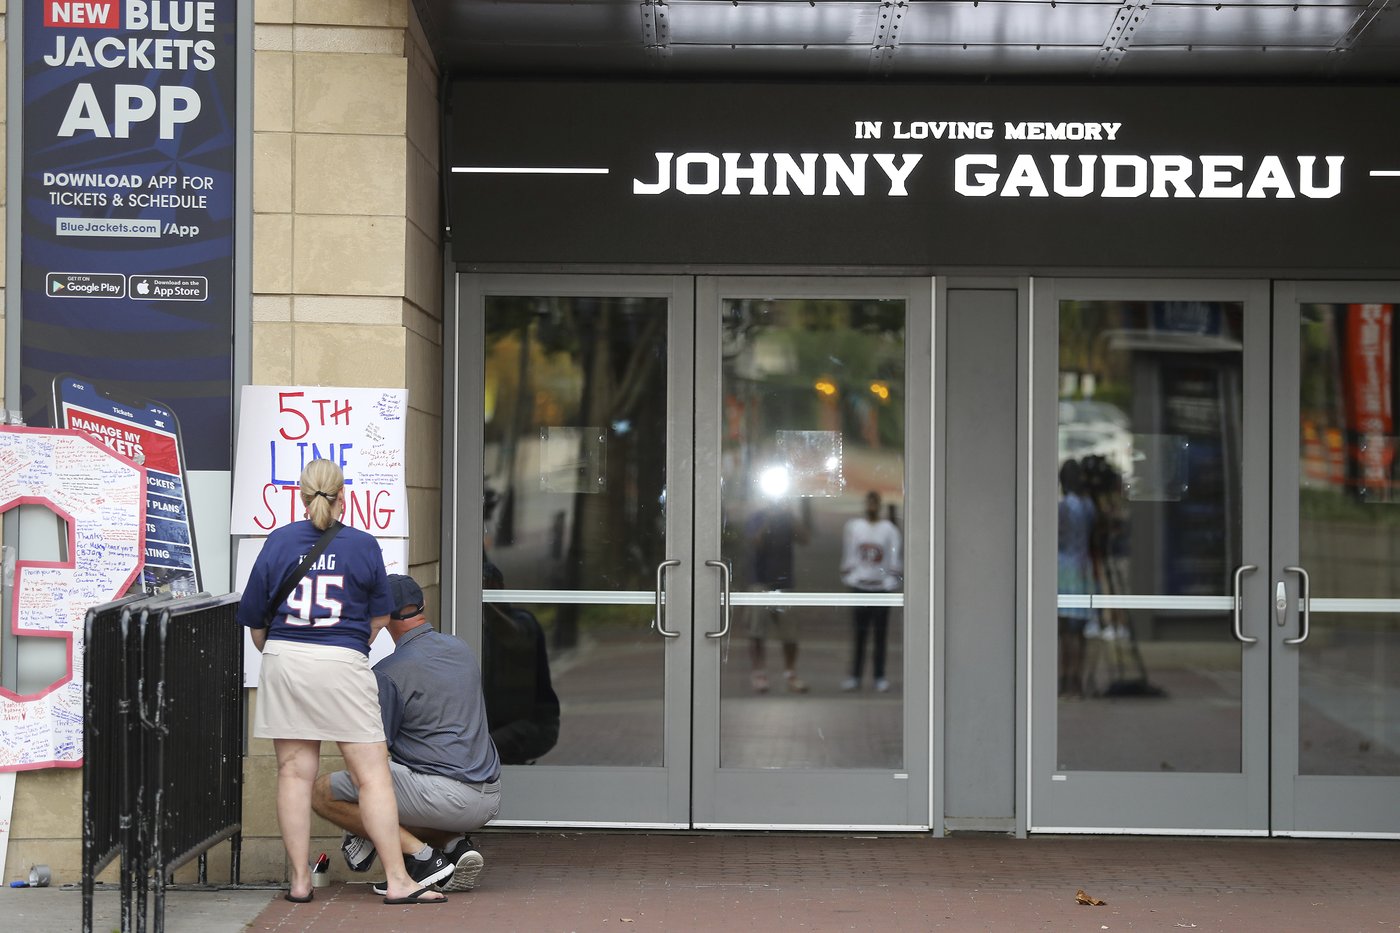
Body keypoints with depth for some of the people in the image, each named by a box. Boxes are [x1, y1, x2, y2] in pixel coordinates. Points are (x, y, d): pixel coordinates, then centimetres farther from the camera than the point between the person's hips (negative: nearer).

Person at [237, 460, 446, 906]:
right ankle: (398, 880, -1)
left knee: (294, 772, 7)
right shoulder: (364, 546, 1)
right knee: (373, 774, 0)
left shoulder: (278, 541, 4)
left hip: (284, 662, 2)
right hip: (343, 665, -2)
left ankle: (300, 881, 9)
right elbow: (378, 617, 10)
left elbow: (255, 617, 9)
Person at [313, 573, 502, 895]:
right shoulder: (463, 650, 13)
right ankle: (454, 844, 4)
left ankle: (418, 853, -8)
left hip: (443, 794, -8)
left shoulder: (388, 673, -10)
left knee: (323, 792, 2)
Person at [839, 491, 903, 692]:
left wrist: (893, 581, -6)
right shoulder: (853, 527, 6)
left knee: (880, 634, 2)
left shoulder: (889, 529, 3)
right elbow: (848, 556, 8)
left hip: (882, 587, -1)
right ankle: (855, 676, 5)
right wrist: (848, 579, 2)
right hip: (859, 585, 1)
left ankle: (880, 676, 8)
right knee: (859, 634, 0)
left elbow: (895, 558, 2)